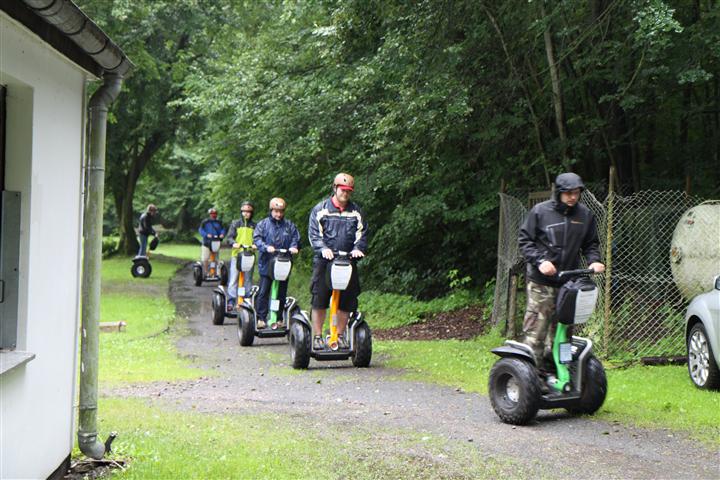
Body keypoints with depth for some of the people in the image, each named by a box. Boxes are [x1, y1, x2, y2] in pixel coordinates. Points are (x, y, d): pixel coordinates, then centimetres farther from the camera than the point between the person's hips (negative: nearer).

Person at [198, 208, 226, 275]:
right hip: (207, 243, -3)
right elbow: (201, 230, -7)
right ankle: (205, 272, 8)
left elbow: (222, 229, 7)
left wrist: (222, 234, -16)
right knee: (205, 259, -4)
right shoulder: (205, 222, 1)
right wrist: (206, 235, -24)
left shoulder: (218, 222, 13)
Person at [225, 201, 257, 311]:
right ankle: (231, 301, -6)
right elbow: (229, 237, 3)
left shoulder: (254, 226, 11)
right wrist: (233, 243, -18)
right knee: (233, 279, -6)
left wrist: (255, 244, -15)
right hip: (236, 254, -1)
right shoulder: (235, 223, 9)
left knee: (248, 279, 6)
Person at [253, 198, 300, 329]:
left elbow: (296, 238, 7)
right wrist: (266, 247, -24)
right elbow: (257, 238, -7)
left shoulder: (289, 225, 9)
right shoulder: (263, 224, 2)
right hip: (266, 264, -2)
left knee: (281, 293, 7)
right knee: (263, 292, -3)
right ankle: (261, 318, 2)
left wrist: (294, 247, -15)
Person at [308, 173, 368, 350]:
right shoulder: (320, 209, 5)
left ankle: (340, 335, 17)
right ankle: (317, 336, 3)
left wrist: (358, 249, -11)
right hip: (324, 261, -3)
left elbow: (362, 234, 9)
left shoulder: (356, 211, 13)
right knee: (319, 301, -4)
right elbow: (314, 233, -2)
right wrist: (323, 248, -19)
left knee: (346, 302, 4)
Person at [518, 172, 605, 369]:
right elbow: (525, 240, 1)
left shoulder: (585, 214, 9)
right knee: (535, 329, -8)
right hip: (541, 282, -4)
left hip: (569, 282, 4)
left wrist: (594, 260, -2)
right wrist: (540, 261, -13)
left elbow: (590, 244, 19)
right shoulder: (540, 211, -2)